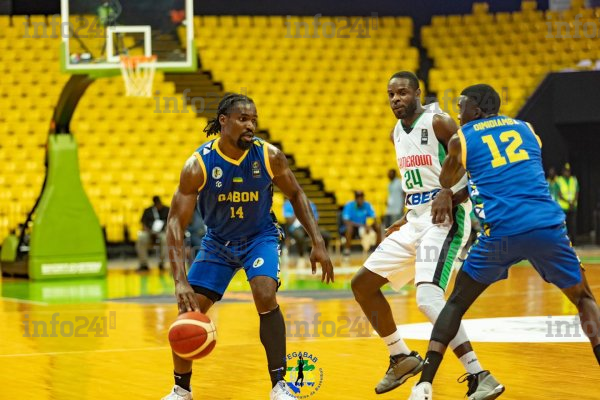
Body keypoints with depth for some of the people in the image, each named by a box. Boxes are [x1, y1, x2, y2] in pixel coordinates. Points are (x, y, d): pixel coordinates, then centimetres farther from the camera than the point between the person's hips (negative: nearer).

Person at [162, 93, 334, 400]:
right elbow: (176, 223, -22)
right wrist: (180, 281, -33)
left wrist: (318, 243, -9)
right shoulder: (198, 165, -24)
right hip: (217, 242, 1)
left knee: (266, 297, -26)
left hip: (260, 237, -1)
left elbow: (296, 195, -1)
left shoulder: (270, 156, -19)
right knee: (189, 313, -5)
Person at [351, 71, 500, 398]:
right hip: (416, 222, 9)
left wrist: (456, 196, -27)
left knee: (428, 298, -26)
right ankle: (402, 358, 23)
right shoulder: (397, 133, 14)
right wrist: (406, 218, 18)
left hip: (446, 220, -9)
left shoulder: (437, 122, -12)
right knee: (362, 284, 10)